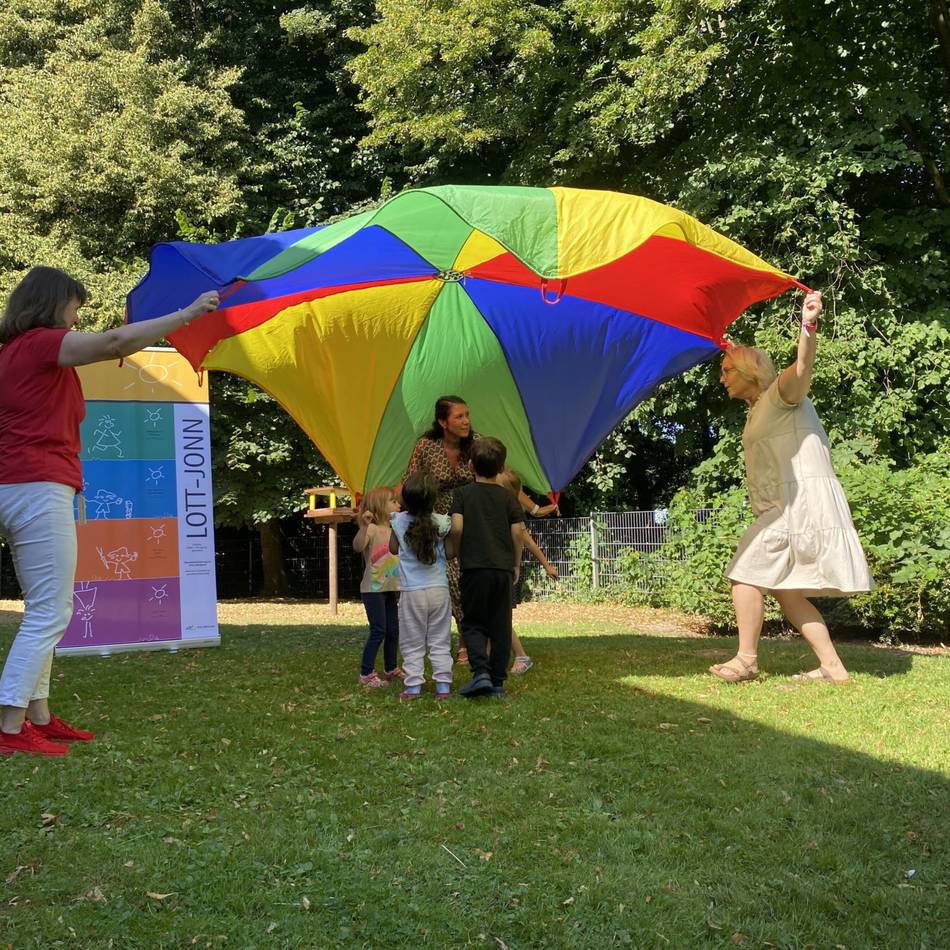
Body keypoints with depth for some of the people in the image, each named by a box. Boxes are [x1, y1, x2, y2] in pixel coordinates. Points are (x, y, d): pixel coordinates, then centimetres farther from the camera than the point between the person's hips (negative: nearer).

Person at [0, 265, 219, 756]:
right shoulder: (42, 342, -7)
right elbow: (116, 342, -18)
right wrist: (187, 314, -15)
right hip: (39, 489, -10)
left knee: (44, 610, 14)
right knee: (50, 611, -10)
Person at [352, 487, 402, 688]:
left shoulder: (393, 531, 15)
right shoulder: (371, 529, -11)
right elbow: (358, 547, -32)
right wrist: (363, 526, -43)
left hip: (391, 589, 8)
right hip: (373, 588, -8)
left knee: (393, 630, 13)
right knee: (378, 630, -10)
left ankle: (391, 669, 27)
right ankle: (366, 674, -3)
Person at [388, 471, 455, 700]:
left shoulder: (398, 521, -4)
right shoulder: (441, 523, -8)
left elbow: (393, 549, 10)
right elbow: (451, 552, -2)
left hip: (411, 592, 0)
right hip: (439, 589, 0)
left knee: (412, 644, 8)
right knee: (440, 642, 9)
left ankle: (413, 686, 7)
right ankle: (443, 685, 8)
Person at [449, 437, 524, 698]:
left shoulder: (463, 493, 1)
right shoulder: (507, 496, 6)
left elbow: (456, 527, -10)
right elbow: (518, 532, 1)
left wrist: (458, 552, 7)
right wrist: (516, 564, 12)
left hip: (474, 567, -2)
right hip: (503, 567, 2)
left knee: (473, 624, 7)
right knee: (500, 626, 8)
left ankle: (481, 671, -13)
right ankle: (498, 681, 9)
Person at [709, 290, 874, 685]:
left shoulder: (780, 396, -8)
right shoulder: (759, 411, 21)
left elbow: (801, 369, -28)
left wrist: (808, 326, -43)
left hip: (801, 500, -10)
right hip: (787, 504, 10)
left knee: (746, 575, -6)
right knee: (784, 588, 10)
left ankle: (746, 660, 2)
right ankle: (832, 667, 9)